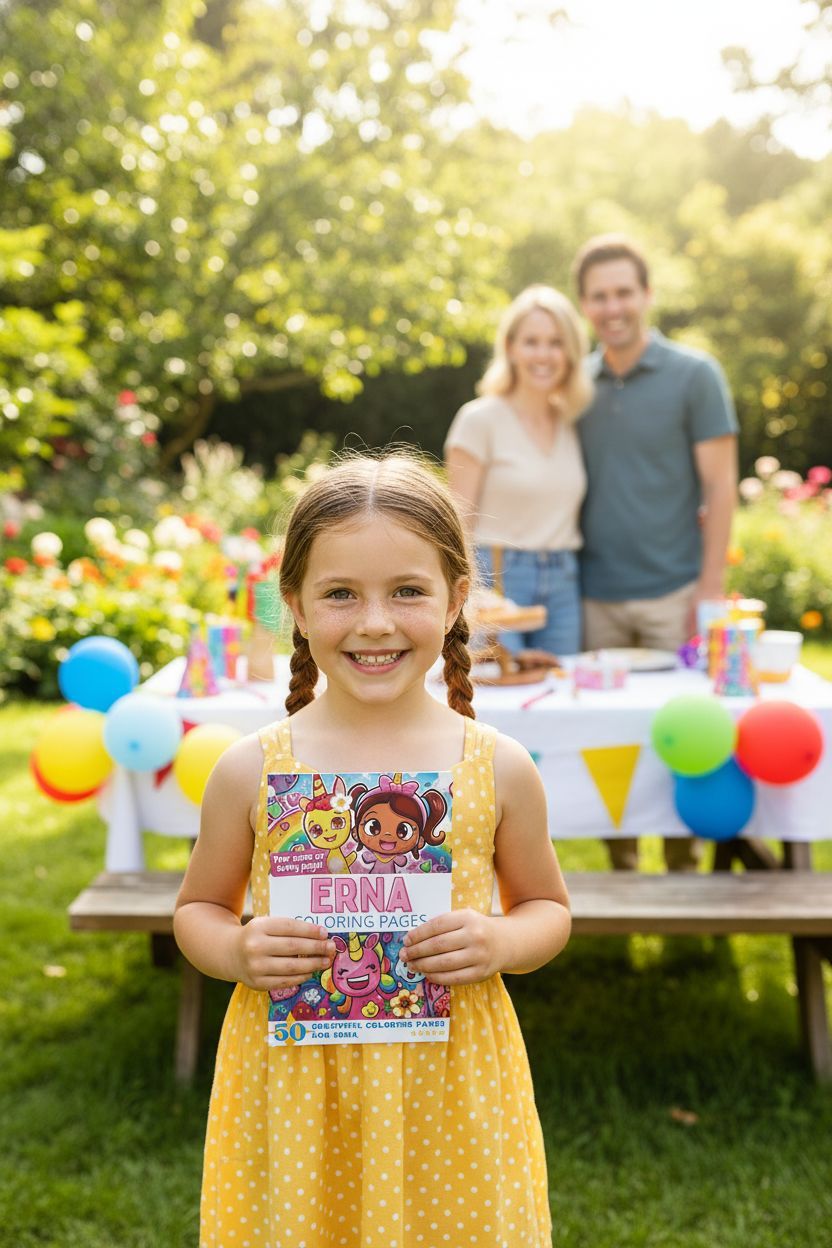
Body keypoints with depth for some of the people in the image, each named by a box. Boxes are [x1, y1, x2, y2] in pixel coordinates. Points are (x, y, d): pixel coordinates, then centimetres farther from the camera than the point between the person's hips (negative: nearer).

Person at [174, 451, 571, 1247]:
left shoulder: (499, 770, -6)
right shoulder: (251, 771, -6)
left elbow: (547, 906, 8)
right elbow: (198, 908, 7)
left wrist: (501, 944, -13)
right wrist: (238, 953, -13)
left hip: (448, 1084, 0)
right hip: (293, 1083, 0)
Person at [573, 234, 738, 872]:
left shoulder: (694, 375, -1)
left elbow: (720, 486, -3)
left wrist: (711, 587, -9)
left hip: (672, 592, -3)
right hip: (594, 596, 3)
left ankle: (683, 865, 18)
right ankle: (620, 867, 20)